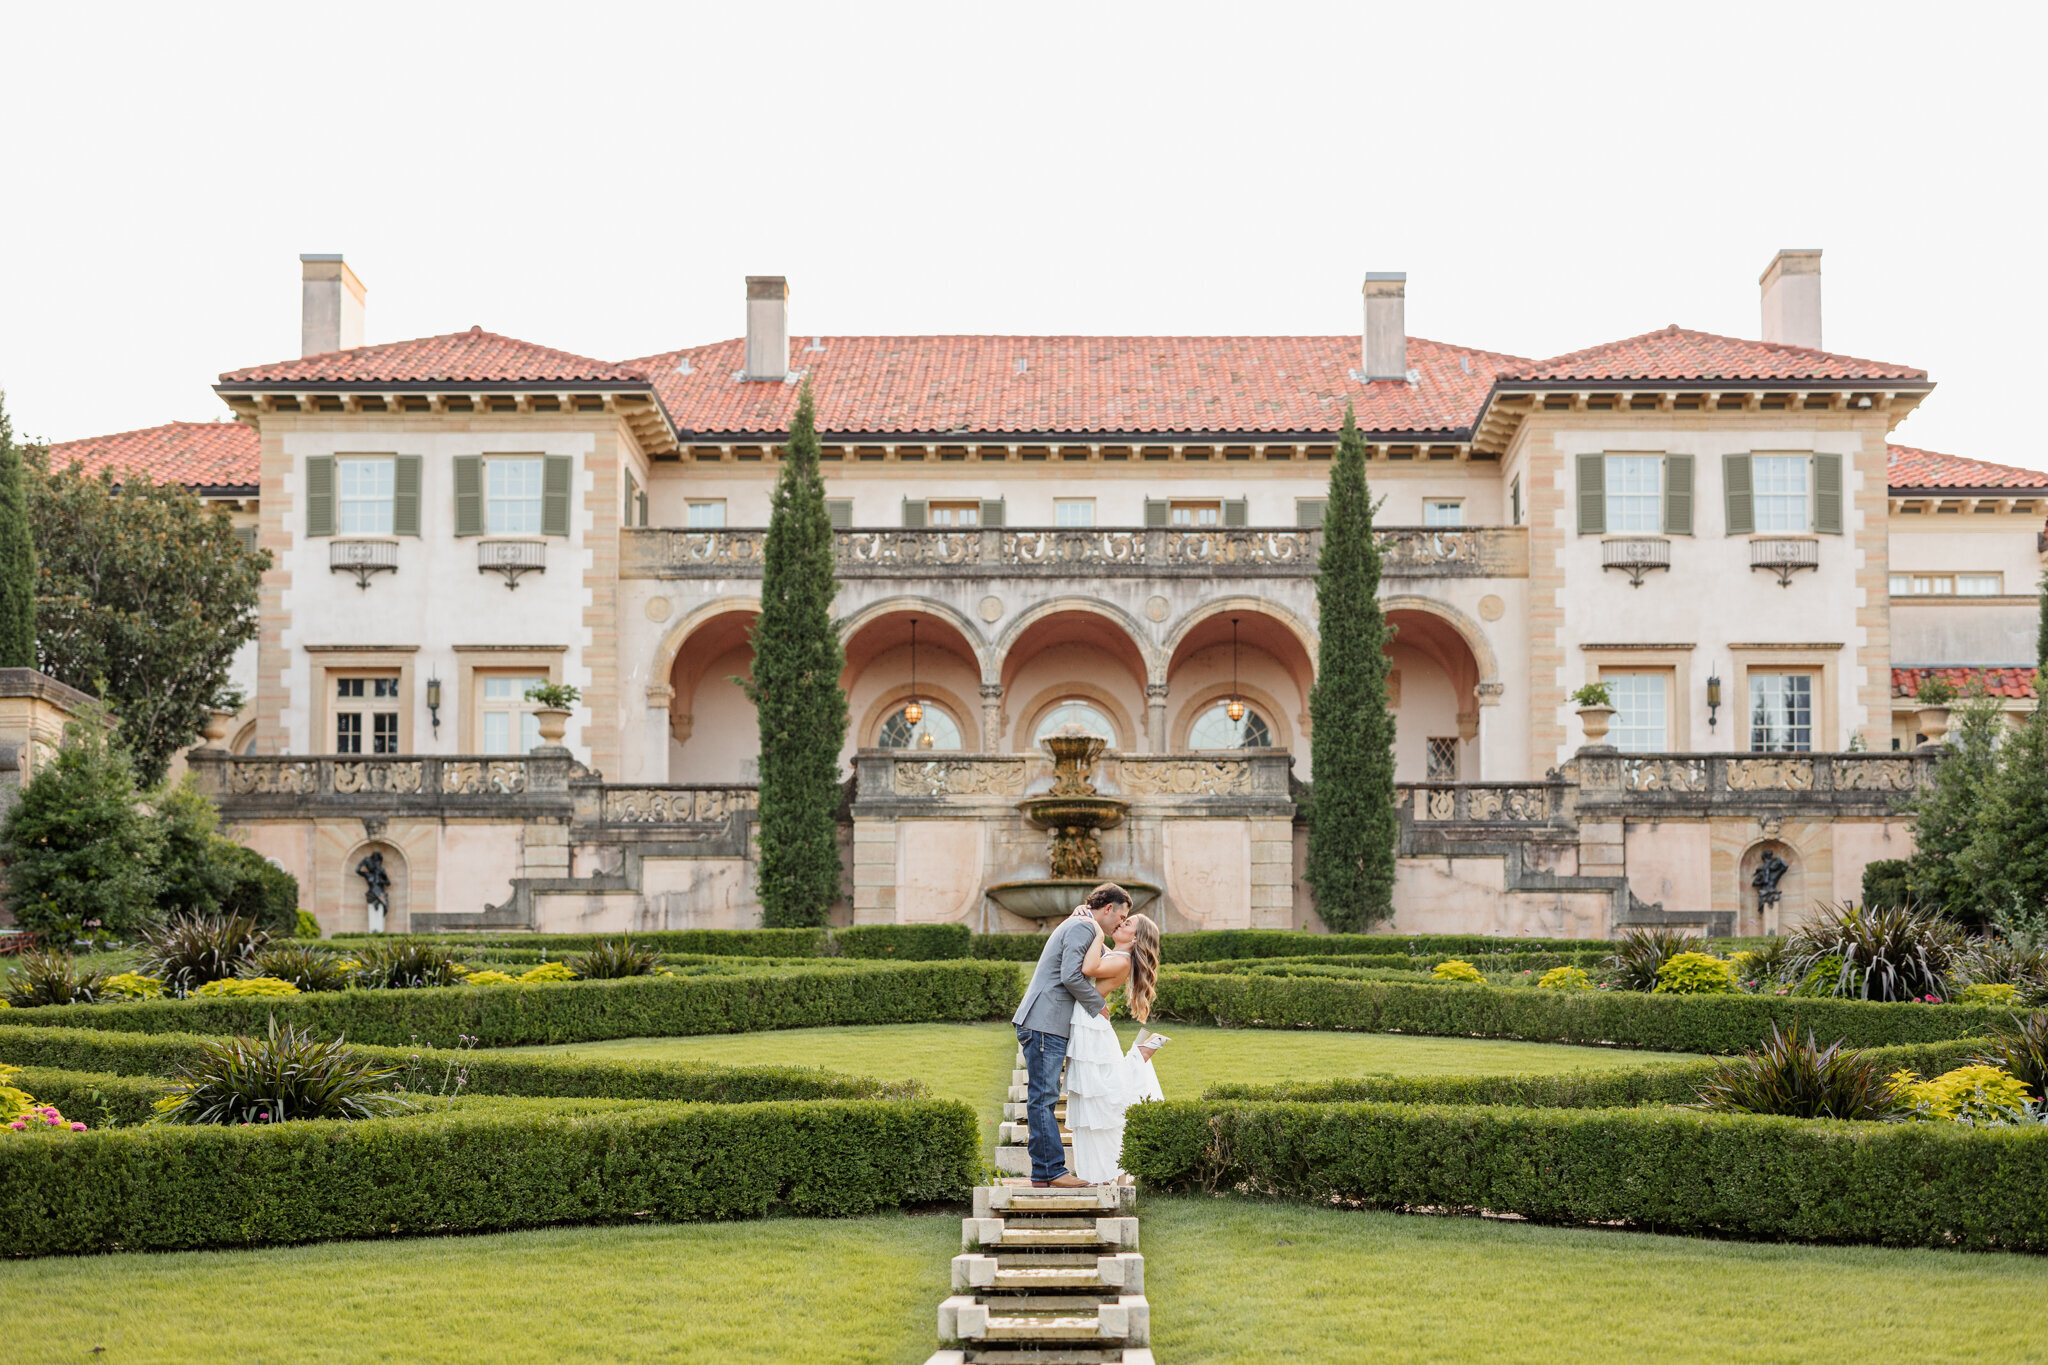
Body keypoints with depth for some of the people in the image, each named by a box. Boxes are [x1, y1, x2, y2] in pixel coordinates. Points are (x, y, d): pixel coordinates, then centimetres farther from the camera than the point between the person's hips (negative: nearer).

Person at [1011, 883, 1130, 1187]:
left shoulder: (1082, 927, 25)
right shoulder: (1083, 927, -9)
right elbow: (1071, 976, -18)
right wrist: (1098, 1005, -7)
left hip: (1051, 1026, 11)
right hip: (1044, 1024, -11)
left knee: (1044, 1098, 9)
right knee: (1043, 1097, -9)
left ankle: (1044, 1171, 10)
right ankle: (1052, 1169, -9)